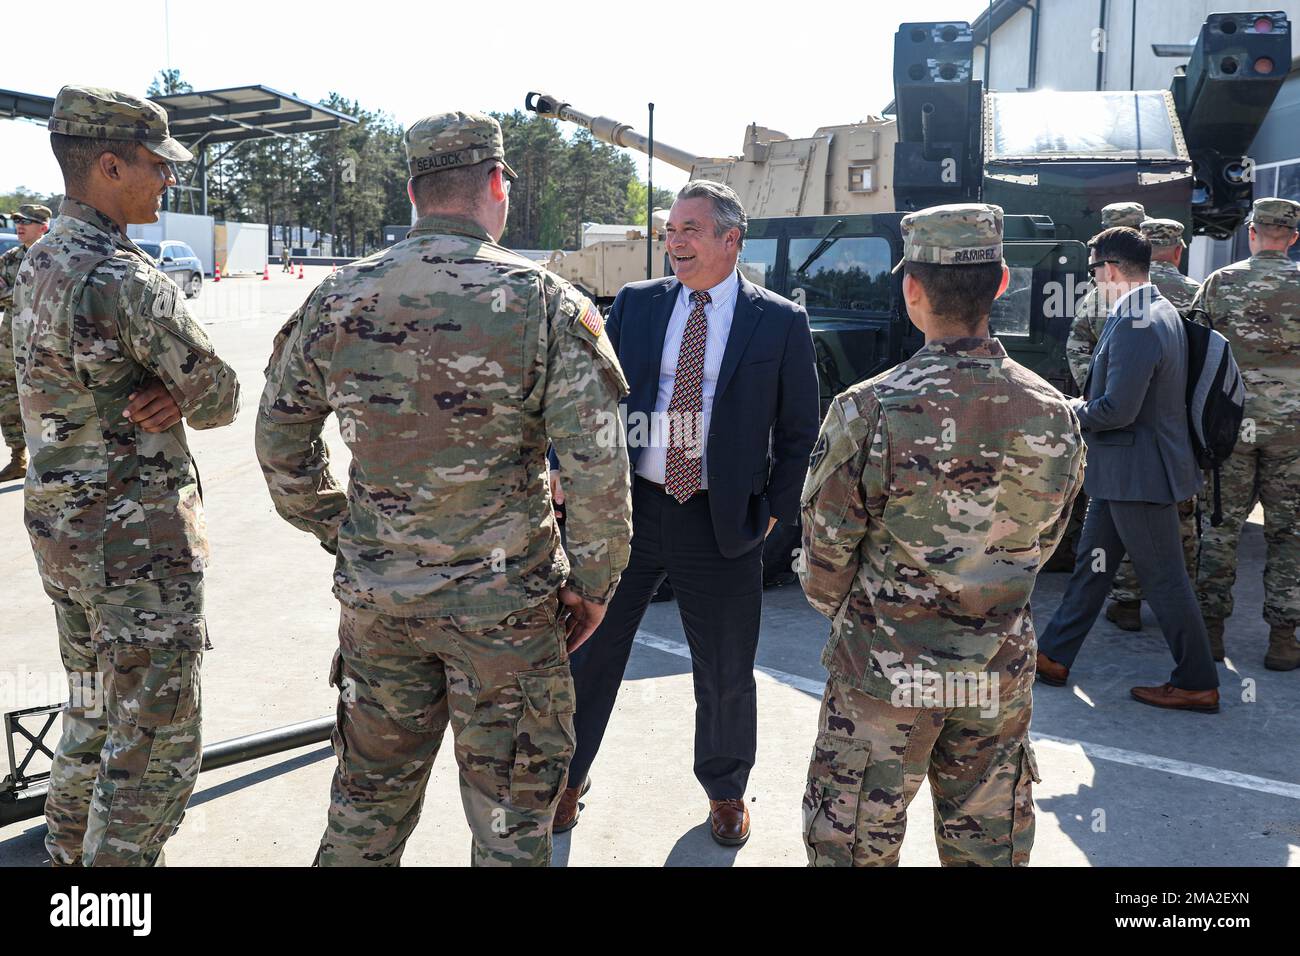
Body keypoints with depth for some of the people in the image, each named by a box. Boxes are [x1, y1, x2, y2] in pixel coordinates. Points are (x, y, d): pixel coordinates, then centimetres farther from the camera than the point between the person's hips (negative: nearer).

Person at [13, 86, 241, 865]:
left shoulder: (40, 266, 11)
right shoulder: (125, 279, -20)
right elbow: (219, 399, -14)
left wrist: (170, 394, -8)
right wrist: (183, 398, 6)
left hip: (61, 528, 10)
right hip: (139, 538, -10)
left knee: (95, 719, 23)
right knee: (158, 746, 0)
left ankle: (72, 855, 38)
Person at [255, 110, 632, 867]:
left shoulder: (336, 302, 0)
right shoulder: (546, 304, -12)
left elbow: (280, 442, 8)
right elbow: (600, 469, -15)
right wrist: (593, 583, -2)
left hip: (374, 598, 4)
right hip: (502, 604, -3)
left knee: (369, 799, 22)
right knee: (510, 817, 13)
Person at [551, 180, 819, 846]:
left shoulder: (781, 323, -1)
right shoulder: (634, 304, 5)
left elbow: (799, 432, 4)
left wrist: (776, 508, -1)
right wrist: (572, 470, -8)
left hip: (724, 523, -1)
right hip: (624, 508, 2)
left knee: (726, 673, 12)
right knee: (588, 651, 12)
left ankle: (725, 790, 38)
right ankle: (568, 777, 35)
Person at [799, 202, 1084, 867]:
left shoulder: (869, 410, -19)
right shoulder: (1053, 413, -6)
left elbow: (827, 551, -10)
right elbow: (1043, 544, 6)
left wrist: (842, 613, 12)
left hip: (883, 670, -3)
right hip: (1001, 675, 4)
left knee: (855, 846, 14)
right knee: (989, 847, 20)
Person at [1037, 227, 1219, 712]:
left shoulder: (1135, 324, -22)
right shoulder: (1159, 311, 11)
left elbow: (1118, 410, -26)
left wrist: (1073, 409, -9)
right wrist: (1086, 401, 9)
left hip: (1139, 472, -10)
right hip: (1123, 471, 11)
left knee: (1163, 579, 1)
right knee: (1092, 563, 16)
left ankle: (1197, 684, 14)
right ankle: (1053, 658, 26)